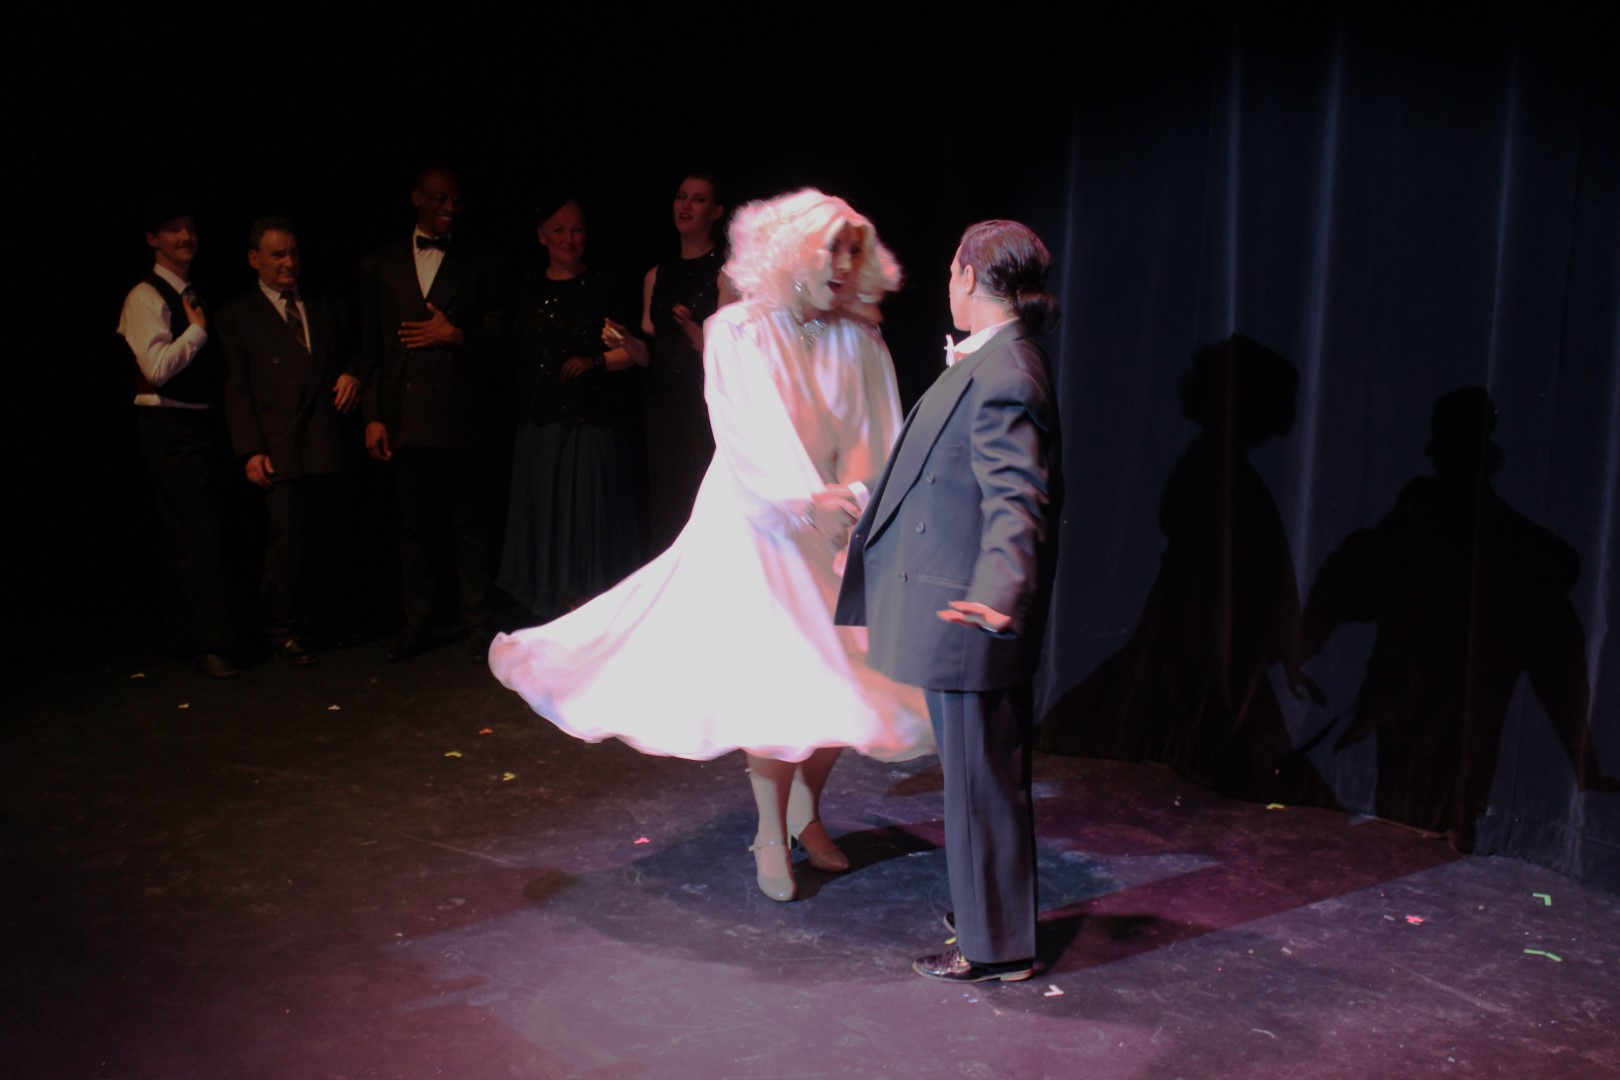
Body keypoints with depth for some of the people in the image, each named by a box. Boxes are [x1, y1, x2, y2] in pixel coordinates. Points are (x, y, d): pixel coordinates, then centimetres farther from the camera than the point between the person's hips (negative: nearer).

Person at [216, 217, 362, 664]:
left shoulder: (321, 310, 21)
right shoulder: (238, 315, 7)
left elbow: (341, 358, 30)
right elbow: (236, 389, 1)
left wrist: (350, 375, 5)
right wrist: (250, 451, -9)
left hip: (323, 444, 4)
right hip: (278, 449, -4)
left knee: (315, 536, 4)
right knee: (286, 534, -9)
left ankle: (309, 617, 16)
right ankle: (283, 629, 2)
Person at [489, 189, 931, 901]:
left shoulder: (859, 343, 2)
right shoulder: (738, 333, -8)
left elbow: (876, 440, -5)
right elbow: (751, 437, -18)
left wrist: (859, 494, -25)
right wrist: (809, 499, -29)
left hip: (833, 527, 4)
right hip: (755, 523, -4)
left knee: (838, 678, 5)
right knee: (774, 680, -6)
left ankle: (806, 810, 29)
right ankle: (770, 836, 12)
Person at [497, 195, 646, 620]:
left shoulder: (605, 287, 0)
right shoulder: (529, 291, 13)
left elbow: (637, 352, -4)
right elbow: (517, 355, 18)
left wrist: (593, 361, -14)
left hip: (593, 427, -4)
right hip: (541, 427, 5)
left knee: (589, 519, -3)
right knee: (545, 522, 4)